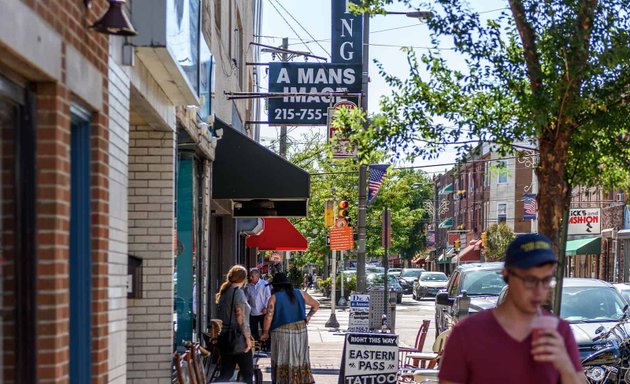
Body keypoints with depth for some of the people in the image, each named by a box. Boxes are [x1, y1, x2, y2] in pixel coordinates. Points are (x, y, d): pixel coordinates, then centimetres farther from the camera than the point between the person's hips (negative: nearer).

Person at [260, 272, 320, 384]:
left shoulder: (274, 297, -5)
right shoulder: (300, 293, 6)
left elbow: (269, 316, -13)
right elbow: (316, 305, 12)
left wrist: (265, 333, -3)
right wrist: (308, 317, 16)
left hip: (282, 332, -3)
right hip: (301, 330, 4)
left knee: (282, 360, 5)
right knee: (300, 359, 12)